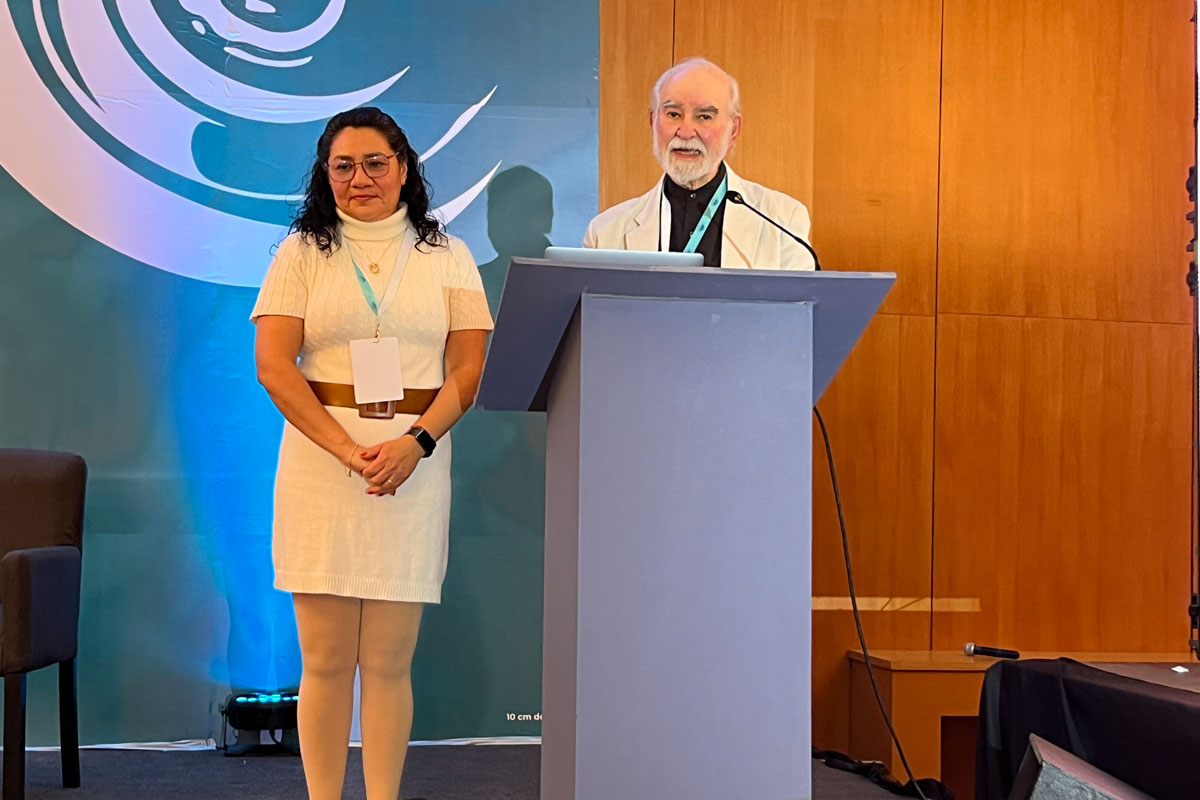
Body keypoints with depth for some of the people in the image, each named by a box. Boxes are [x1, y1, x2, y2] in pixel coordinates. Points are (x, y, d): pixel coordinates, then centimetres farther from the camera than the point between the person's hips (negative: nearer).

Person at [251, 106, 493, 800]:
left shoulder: (447, 256, 11)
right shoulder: (303, 253, 8)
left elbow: (467, 370, 5)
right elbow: (274, 364, -1)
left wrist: (415, 443, -12)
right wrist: (348, 448, -12)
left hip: (415, 466, 0)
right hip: (321, 463, 0)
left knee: (389, 662, 2)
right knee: (326, 660, 1)